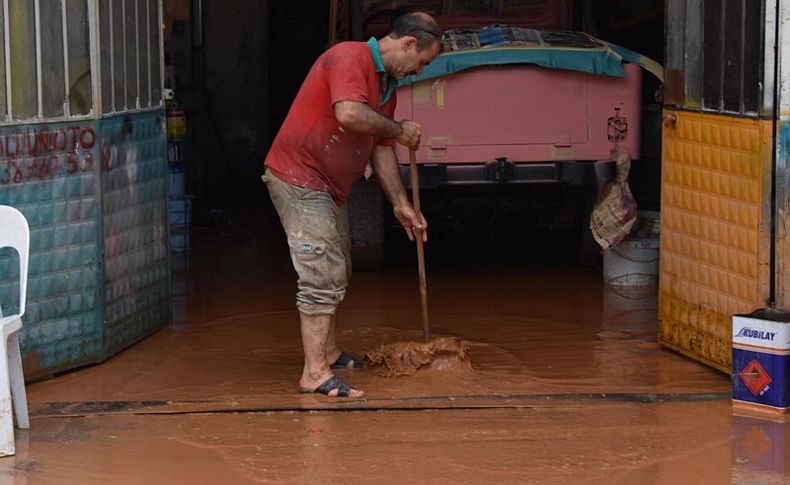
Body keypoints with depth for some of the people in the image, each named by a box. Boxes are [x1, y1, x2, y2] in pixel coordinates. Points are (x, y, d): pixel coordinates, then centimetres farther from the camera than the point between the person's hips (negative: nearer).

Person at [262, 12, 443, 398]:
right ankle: (315, 374, -16)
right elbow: (350, 114, -33)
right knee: (323, 274, -15)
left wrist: (401, 204, 12)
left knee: (336, 272, 21)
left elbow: (381, 149, 17)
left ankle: (327, 352, 36)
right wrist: (399, 130, -18)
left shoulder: (386, 84, 14)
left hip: (329, 187, 11)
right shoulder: (349, 58, -17)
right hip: (298, 176, -10)